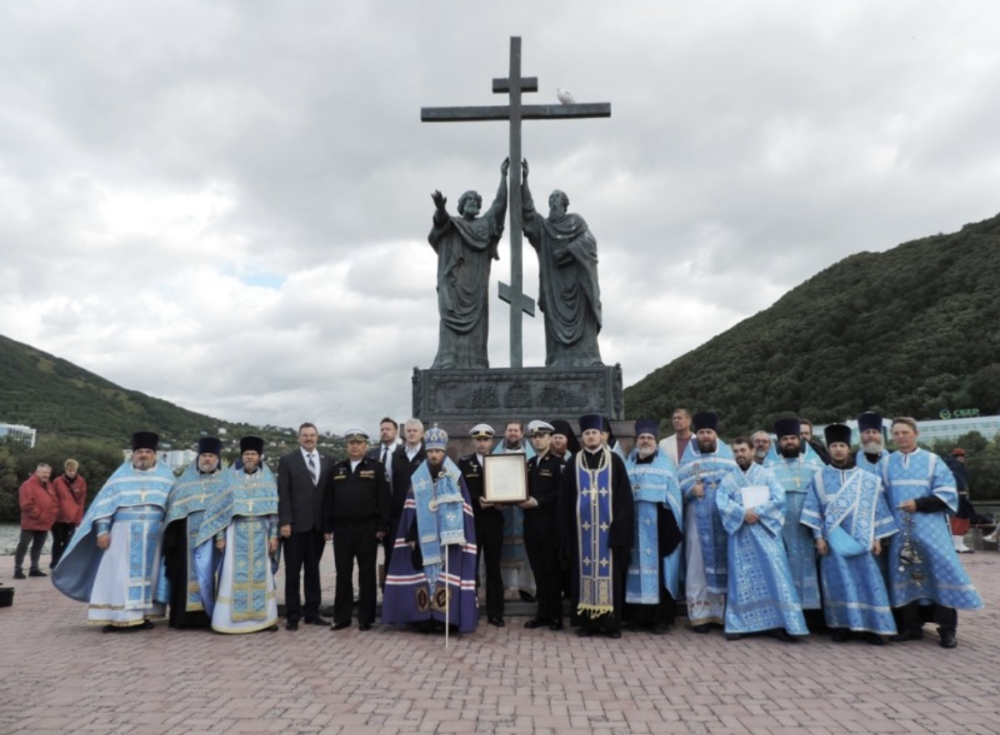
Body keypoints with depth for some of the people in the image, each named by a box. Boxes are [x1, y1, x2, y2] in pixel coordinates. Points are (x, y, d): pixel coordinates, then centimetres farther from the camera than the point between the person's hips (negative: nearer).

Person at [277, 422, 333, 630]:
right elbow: (283, 494, -5)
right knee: (293, 572, 4)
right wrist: (285, 521, -12)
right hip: (296, 524, -3)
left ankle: (312, 613, 18)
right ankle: (293, 615, 12)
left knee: (313, 571, 10)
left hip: (318, 525, 3)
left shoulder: (327, 462, 9)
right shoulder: (287, 460, 1)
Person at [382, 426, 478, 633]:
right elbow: (411, 509, 5)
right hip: (425, 537, 2)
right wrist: (411, 536, 0)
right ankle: (426, 617, 10)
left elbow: (464, 509, -2)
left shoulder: (455, 477, 0)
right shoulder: (418, 478, 6)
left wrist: (461, 536, -9)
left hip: (448, 536, -2)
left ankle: (447, 617, 3)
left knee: (447, 575, -4)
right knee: (425, 574, 2)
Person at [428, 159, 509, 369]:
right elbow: (440, 218, -11)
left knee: (475, 325, -4)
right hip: (454, 284, -3)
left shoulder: (485, 224, 20)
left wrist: (503, 175, 2)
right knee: (452, 324, -12)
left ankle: (474, 365, -7)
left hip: (476, 286, 3)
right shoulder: (451, 224, 11)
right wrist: (439, 207, -34)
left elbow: (500, 203, 11)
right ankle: (449, 363, -17)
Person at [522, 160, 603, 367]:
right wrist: (524, 181, -11)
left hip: (575, 280, -2)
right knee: (556, 326, -6)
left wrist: (567, 250, -13)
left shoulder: (576, 221, 12)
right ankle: (560, 365, -10)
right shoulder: (543, 226, 17)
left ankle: (588, 363, -15)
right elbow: (527, 213, -1)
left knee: (581, 325, -10)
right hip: (554, 284, 2)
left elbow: (590, 241, -3)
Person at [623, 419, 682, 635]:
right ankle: (639, 614, 13)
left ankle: (660, 617, 2)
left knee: (657, 568, -4)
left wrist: (672, 525, -9)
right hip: (633, 524, 3)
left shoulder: (665, 464, 3)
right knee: (637, 566, 5)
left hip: (657, 524, -3)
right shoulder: (629, 464, 12)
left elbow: (673, 496, -2)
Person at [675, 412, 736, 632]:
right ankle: (700, 614, 3)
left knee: (723, 562, 5)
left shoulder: (726, 452, 11)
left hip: (723, 516, 2)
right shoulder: (689, 453, 5)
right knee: (698, 565, -2)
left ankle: (721, 612, 14)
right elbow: (680, 482, -1)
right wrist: (691, 489, -21)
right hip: (698, 516, -2)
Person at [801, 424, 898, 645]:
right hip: (833, 539, -1)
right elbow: (814, 509, 2)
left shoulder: (866, 478, 7)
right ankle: (841, 625, 9)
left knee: (866, 581, -2)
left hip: (860, 539, 1)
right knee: (838, 581, 0)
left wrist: (877, 537, 1)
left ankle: (869, 627, 7)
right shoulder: (820, 477, 4)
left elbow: (875, 508, 7)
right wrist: (818, 536, -5)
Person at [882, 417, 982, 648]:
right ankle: (911, 626, 15)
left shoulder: (932, 460, 2)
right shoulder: (886, 463, 9)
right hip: (900, 531, 2)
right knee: (904, 575, 5)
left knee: (942, 572, -5)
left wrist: (919, 504, -15)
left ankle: (948, 630, 6)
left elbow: (948, 493, -4)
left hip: (929, 528, -2)